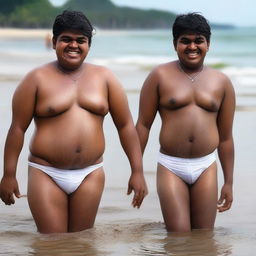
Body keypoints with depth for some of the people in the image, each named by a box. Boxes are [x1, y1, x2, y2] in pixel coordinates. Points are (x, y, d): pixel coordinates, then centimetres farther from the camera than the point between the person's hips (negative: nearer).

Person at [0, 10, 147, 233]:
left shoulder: (104, 78, 6)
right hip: (47, 174, -2)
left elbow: (126, 126, 6)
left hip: (90, 175, 3)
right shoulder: (37, 79, -1)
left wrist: (137, 171, 1)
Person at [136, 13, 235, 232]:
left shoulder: (221, 82, 9)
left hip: (206, 168, 2)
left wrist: (229, 182, 12)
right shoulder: (160, 76, 2)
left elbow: (226, 137, 12)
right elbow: (143, 124, 3)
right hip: (170, 166, -2)